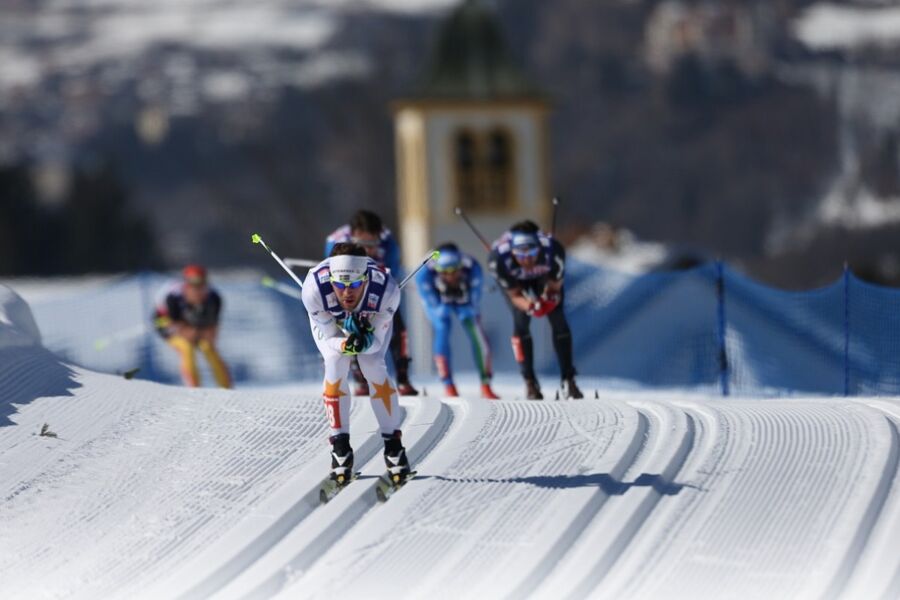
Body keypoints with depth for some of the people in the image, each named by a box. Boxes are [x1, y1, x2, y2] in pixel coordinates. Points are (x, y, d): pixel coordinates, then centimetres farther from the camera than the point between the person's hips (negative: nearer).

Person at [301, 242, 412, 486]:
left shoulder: (386, 290, -40)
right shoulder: (314, 290, -41)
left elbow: (377, 341, -28)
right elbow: (329, 338, -29)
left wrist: (364, 343, -50)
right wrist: (345, 345, -50)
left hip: (372, 318, 0)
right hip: (329, 319, 0)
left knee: (373, 365, -18)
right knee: (336, 363, -20)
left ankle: (392, 444, -1)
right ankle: (340, 446, -5)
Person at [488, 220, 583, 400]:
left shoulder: (552, 251, -41)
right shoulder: (499, 259, -42)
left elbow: (555, 286, -24)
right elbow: (514, 295, -28)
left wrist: (549, 296, -47)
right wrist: (528, 306, -49)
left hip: (545, 275, 1)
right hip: (516, 281, -1)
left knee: (558, 321, -9)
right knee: (521, 322, -16)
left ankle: (568, 380, 2)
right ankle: (530, 382, -4)